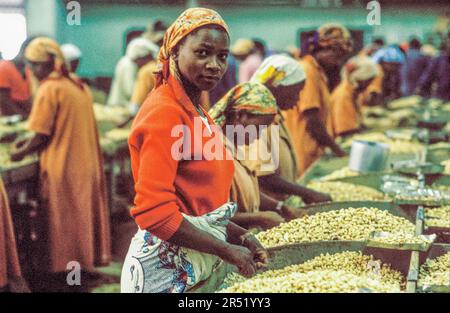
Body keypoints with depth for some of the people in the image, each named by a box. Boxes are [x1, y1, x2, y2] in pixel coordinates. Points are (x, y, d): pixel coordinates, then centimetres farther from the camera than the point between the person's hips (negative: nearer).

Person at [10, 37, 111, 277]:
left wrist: (21, 153, 3)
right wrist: (30, 143, 17)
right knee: (84, 213, 15)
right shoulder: (78, 84, 11)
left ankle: (61, 267, 10)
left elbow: (42, 134, -13)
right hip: (86, 164, 7)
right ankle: (89, 259, 22)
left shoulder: (49, 88, -13)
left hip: (63, 168, -7)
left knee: (63, 219, 3)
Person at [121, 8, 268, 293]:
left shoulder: (194, 110, 10)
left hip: (198, 265, 9)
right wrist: (228, 251, -17)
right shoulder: (165, 112, -17)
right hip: (167, 267, -8)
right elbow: (154, 212, -23)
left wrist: (240, 236, 4)